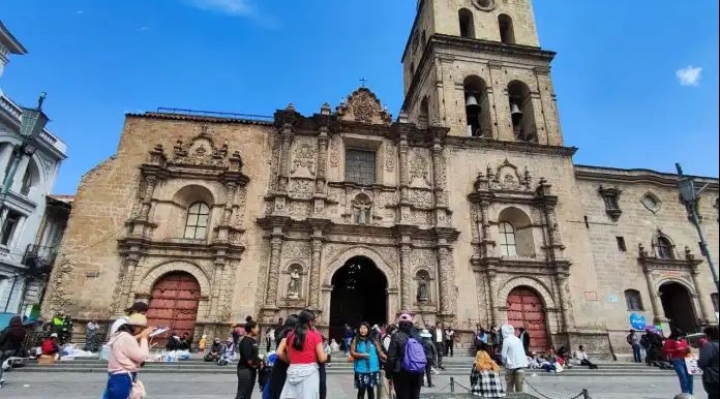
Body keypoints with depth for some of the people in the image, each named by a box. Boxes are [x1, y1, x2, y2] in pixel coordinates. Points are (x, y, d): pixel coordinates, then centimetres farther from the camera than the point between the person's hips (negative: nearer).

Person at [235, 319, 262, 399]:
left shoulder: (253, 340, 12)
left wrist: (259, 362, 3)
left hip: (252, 370, 10)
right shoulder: (246, 341, -17)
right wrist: (253, 364, -9)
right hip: (245, 370, -10)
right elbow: (248, 358, -23)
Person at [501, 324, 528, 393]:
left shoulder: (506, 340, -8)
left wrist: (504, 362, 10)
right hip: (522, 364, 5)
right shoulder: (517, 339, 10)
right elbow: (523, 352, 14)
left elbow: (504, 354, -9)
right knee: (520, 385, 5)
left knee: (510, 386, 10)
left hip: (512, 365, -5)